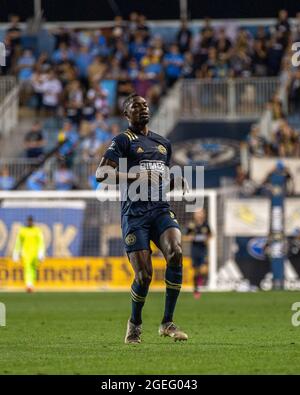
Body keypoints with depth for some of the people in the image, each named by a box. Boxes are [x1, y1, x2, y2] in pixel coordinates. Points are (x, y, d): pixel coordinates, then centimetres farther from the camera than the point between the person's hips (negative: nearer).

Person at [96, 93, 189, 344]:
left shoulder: (163, 143, 22)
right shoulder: (123, 141, 2)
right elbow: (101, 173, -11)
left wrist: (178, 182, 12)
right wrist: (136, 176, -20)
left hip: (161, 208, 5)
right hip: (134, 212, -4)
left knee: (176, 253, -22)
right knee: (144, 275, -9)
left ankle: (167, 323, -12)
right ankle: (135, 323, 20)